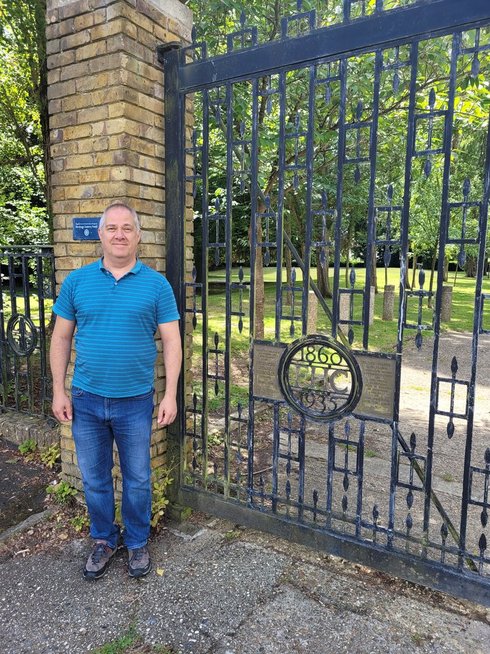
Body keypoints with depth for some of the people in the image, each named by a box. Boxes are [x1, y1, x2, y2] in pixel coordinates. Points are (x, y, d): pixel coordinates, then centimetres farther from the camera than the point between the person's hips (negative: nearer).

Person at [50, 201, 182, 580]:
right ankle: (104, 540, 40)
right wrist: (59, 391, 1)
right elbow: (62, 338, 5)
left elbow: (172, 342, -4)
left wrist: (171, 395, -9)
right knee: (95, 479, 17)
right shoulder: (77, 281, 1)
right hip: (86, 400, 2)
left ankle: (137, 542, 37)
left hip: (135, 402, -1)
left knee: (137, 479, 14)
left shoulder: (156, 284, -5)